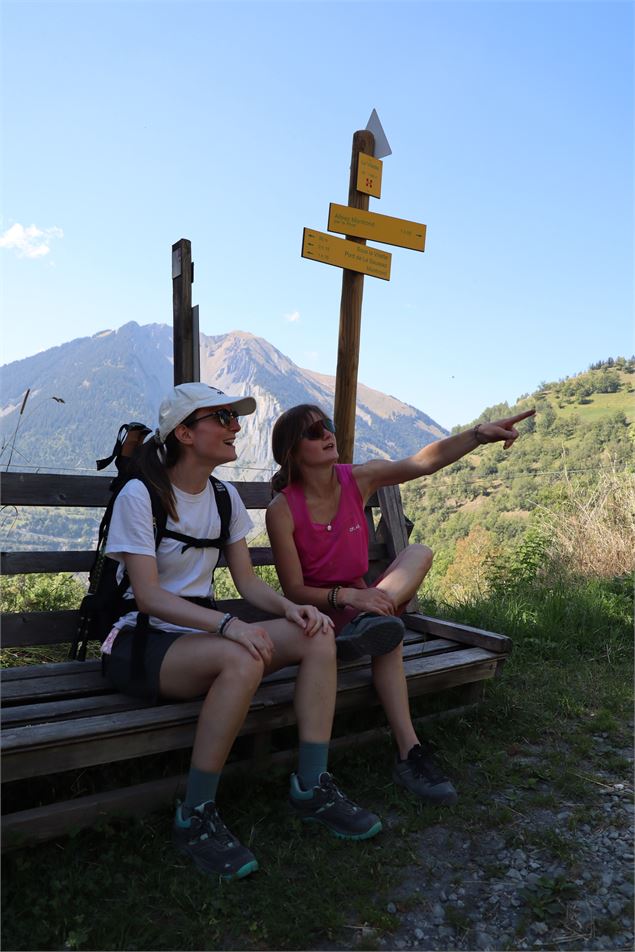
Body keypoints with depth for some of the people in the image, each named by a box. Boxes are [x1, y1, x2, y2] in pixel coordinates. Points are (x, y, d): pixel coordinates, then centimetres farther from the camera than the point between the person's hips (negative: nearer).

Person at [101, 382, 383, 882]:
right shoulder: (140, 496, -14)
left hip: (201, 633, 7)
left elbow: (248, 580, 4)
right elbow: (149, 596, -22)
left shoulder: (224, 496, 6)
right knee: (242, 659, -36)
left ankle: (312, 787, -6)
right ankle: (196, 818, -18)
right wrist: (228, 624, -35)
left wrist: (290, 607, -17)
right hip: (140, 643, -6)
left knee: (317, 636, -14)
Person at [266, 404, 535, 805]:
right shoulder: (282, 509, -17)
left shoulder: (358, 479, -7)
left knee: (419, 552, -21)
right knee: (387, 634, -33)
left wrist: (479, 433, -35)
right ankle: (410, 753, -33)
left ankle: (369, 622, -41)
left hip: (359, 600, 4)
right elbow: (294, 590, -16)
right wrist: (348, 595, -33)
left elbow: (426, 460, -19)